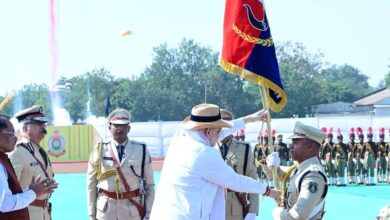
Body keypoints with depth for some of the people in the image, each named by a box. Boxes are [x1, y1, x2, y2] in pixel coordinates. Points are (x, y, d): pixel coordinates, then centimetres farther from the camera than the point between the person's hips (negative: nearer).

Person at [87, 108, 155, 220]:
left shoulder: (141, 150, 3)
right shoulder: (99, 150, 1)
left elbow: (149, 185, 5)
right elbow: (91, 185, 3)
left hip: (133, 210, 0)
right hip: (105, 210, 0)